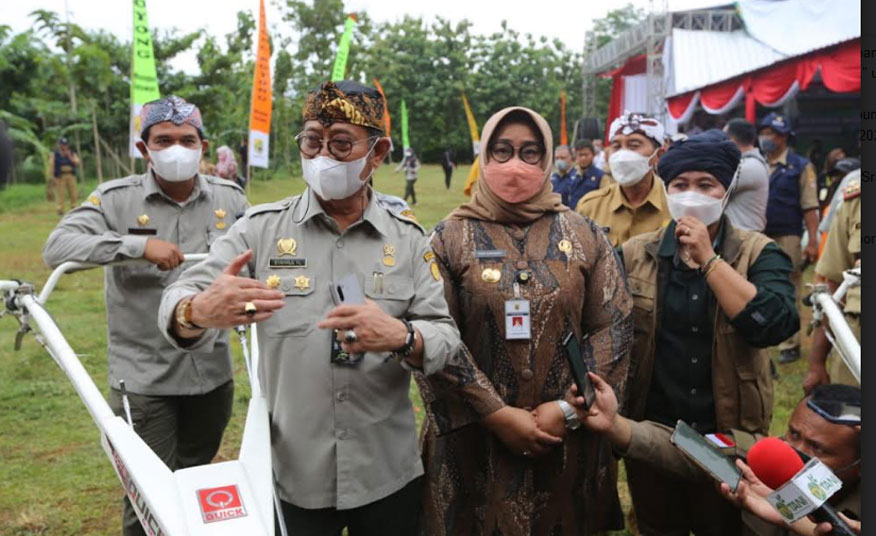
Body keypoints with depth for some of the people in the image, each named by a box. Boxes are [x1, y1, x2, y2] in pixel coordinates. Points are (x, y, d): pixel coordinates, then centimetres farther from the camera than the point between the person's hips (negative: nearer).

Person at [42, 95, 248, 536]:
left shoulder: (229, 198, 2)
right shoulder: (117, 199, -7)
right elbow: (58, 247, -20)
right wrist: (138, 244, -30)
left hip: (213, 375, 3)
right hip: (144, 380, -3)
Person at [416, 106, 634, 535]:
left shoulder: (585, 236, 2)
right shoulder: (450, 238, -3)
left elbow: (615, 327, -2)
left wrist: (569, 409, -10)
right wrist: (496, 413, -14)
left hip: (569, 439, 2)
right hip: (475, 439, -1)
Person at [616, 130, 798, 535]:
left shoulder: (760, 254, -5)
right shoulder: (634, 254, -1)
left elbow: (774, 325, -22)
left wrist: (708, 258, -21)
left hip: (729, 435, 0)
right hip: (649, 433, 1)